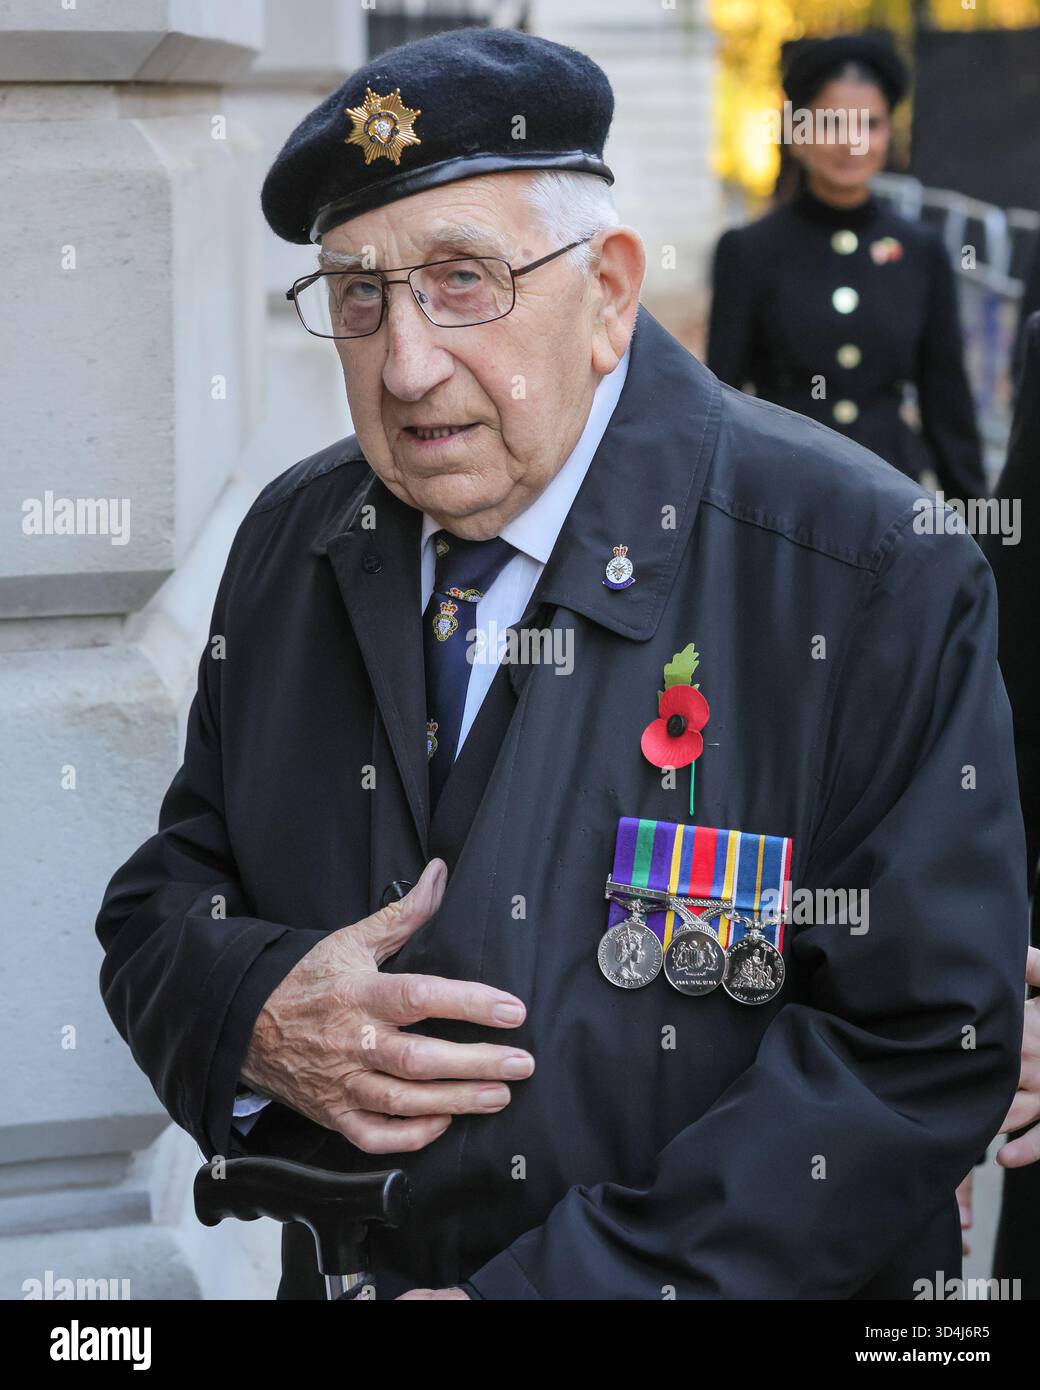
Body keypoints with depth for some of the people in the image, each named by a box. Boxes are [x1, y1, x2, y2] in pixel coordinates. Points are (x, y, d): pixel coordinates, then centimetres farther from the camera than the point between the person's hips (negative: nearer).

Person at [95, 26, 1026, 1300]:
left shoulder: (871, 574, -19)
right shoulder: (290, 547, -2)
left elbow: (920, 1048, -21)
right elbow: (162, 895, 5)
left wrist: (544, 1288, -26)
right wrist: (251, 1015, -19)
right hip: (346, 1276, 4)